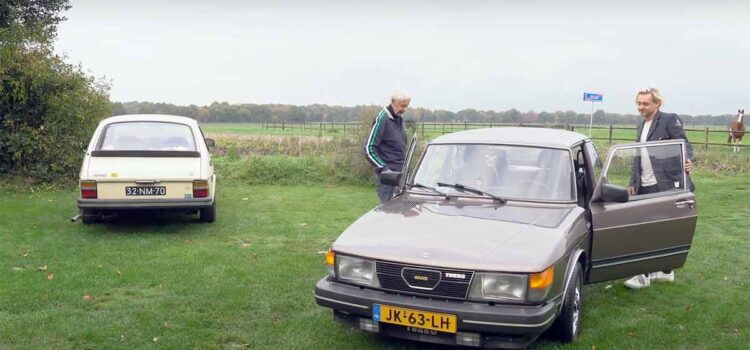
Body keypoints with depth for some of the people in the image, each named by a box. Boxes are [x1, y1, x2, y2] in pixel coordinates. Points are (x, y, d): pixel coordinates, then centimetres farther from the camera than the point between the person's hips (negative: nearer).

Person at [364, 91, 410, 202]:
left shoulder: (400, 119, 12)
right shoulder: (382, 119, -13)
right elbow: (369, 148, -16)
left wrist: (404, 166, 17)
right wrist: (383, 168, -20)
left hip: (399, 172, 8)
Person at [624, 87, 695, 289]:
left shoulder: (670, 120, -4)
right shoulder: (641, 125, 19)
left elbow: (684, 144, -10)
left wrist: (687, 160, -31)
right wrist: (633, 182, 17)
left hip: (665, 185, -8)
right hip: (645, 187, 8)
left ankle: (646, 275, -4)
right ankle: (666, 272, 23)